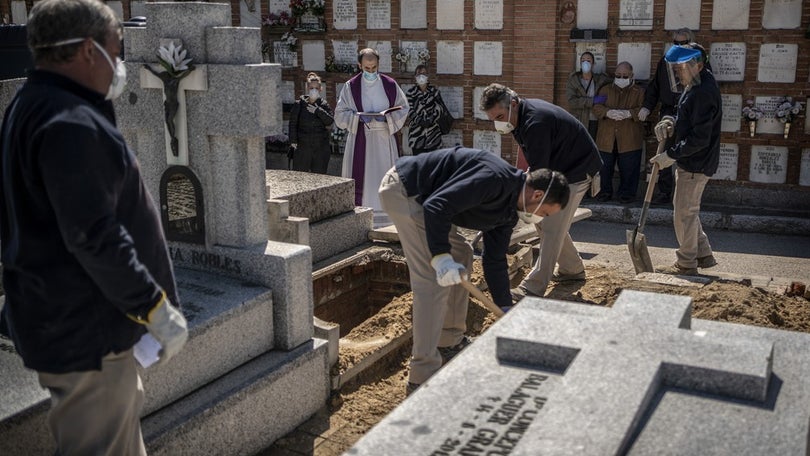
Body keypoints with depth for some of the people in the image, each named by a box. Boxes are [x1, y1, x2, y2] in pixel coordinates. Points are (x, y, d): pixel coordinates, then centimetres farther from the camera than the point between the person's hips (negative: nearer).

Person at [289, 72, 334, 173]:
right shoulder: (299, 104, 1)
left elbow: (330, 121, -11)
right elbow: (293, 123, 1)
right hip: (302, 149, -1)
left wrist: (317, 111, -19)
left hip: (321, 149, 1)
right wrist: (293, 140, -7)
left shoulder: (324, 105, 4)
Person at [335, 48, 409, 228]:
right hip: (360, 140, -1)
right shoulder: (351, 86, 1)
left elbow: (403, 108, 8)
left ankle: (386, 221, 7)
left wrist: (386, 117, -10)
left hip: (384, 139, 1)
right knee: (360, 179, -4)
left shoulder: (390, 84, 4)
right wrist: (359, 117, -15)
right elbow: (340, 113, 3)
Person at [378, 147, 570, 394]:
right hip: (402, 188, -11)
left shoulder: (509, 211, 10)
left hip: (419, 196, 11)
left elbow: (494, 260, 17)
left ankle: (450, 341, 29)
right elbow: (436, 206, -29)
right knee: (433, 279, -14)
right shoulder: (495, 179, -22)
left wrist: (508, 311, 18)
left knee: (461, 256, 18)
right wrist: (441, 257, -33)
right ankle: (422, 377, -10)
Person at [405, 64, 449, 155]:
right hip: (416, 133, -1)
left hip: (432, 132, 1)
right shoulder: (410, 93, 3)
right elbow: (410, 111, -5)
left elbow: (440, 107, -1)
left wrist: (431, 119, -17)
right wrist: (420, 121, -21)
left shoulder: (434, 90, 8)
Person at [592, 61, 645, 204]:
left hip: (629, 139, -2)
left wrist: (628, 113, -24)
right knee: (604, 166, 6)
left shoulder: (639, 92, 6)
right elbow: (596, 108, 0)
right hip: (606, 137, 2)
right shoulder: (605, 90, 12)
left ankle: (627, 193, 16)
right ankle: (605, 191, 21)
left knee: (629, 168, 2)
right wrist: (608, 112, -21)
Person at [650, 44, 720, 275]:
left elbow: (699, 138, -25)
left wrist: (671, 155, -20)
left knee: (684, 213, 0)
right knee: (686, 210, 19)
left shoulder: (704, 93, -23)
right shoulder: (693, 86, 10)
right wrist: (670, 122, 0)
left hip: (696, 164, -10)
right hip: (689, 161, 10)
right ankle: (704, 254, 30)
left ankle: (686, 264, 13)